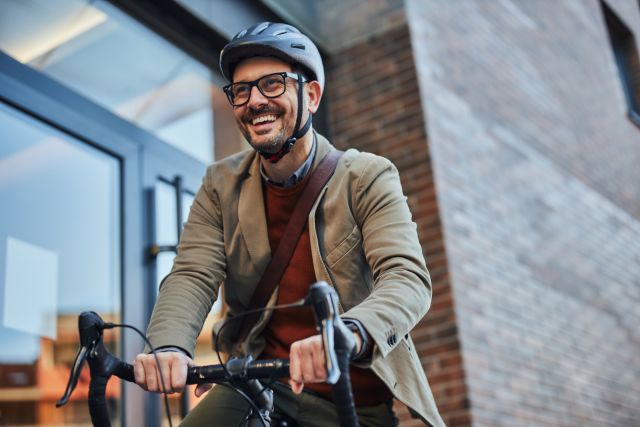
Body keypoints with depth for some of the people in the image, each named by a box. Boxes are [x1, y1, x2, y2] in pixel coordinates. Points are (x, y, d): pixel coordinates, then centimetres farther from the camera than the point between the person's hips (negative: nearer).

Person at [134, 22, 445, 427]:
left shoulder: (368, 178, -9)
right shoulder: (222, 185, 1)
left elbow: (408, 278, -22)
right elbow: (193, 276, -10)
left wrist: (348, 335, -44)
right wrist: (169, 348, -32)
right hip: (262, 387, 2)